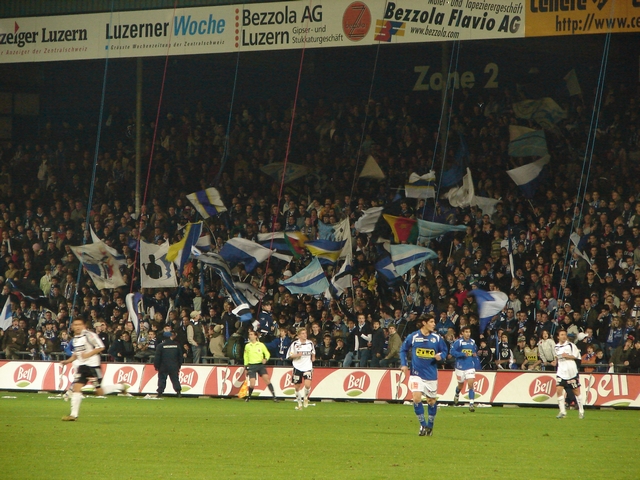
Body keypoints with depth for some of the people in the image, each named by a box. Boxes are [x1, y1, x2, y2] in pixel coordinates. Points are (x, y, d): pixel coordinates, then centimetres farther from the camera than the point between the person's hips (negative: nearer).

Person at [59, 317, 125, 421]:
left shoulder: (89, 335, -12)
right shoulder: (75, 338, 12)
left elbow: (101, 347, -14)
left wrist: (88, 354, -20)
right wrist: (67, 361, 9)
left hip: (93, 365, -7)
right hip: (81, 366, 7)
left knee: (100, 392, -2)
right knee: (76, 388, -8)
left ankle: (120, 387, 21)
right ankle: (74, 414, -8)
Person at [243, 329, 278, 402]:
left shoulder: (261, 345, 2)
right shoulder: (247, 346, 7)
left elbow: (267, 353, 8)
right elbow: (246, 357, 16)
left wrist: (266, 359, -13)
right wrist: (246, 368, 14)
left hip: (260, 365, -1)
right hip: (251, 366, 1)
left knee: (267, 379, -18)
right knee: (252, 384, -8)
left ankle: (274, 396, -16)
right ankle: (249, 396, 18)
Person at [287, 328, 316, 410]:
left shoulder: (310, 343, 5)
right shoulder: (295, 344, -3)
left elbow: (313, 352, 24)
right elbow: (289, 356, -1)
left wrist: (313, 357, 5)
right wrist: (296, 355, -17)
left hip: (307, 367, 0)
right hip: (297, 367, 0)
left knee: (307, 385, -18)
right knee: (297, 387, 5)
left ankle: (306, 398, 12)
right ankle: (300, 403, 23)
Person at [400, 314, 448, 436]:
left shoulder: (437, 338, -1)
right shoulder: (413, 337, -4)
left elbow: (444, 351, 9)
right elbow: (403, 350, 8)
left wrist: (441, 356, -14)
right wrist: (403, 364, -1)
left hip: (431, 374, 2)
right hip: (417, 373, -2)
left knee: (432, 401, 7)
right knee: (417, 398, -16)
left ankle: (430, 426, 25)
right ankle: (423, 425, -3)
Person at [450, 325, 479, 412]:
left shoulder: (472, 342, 5)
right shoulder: (458, 342, -8)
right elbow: (453, 352, -14)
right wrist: (463, 354, -22)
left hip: (470, 366, 2)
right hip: (460, 366, -2)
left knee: (470, 384, -11)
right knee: (461, 384, 14)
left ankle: (471, 404, -14)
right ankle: (457, 395, 48)